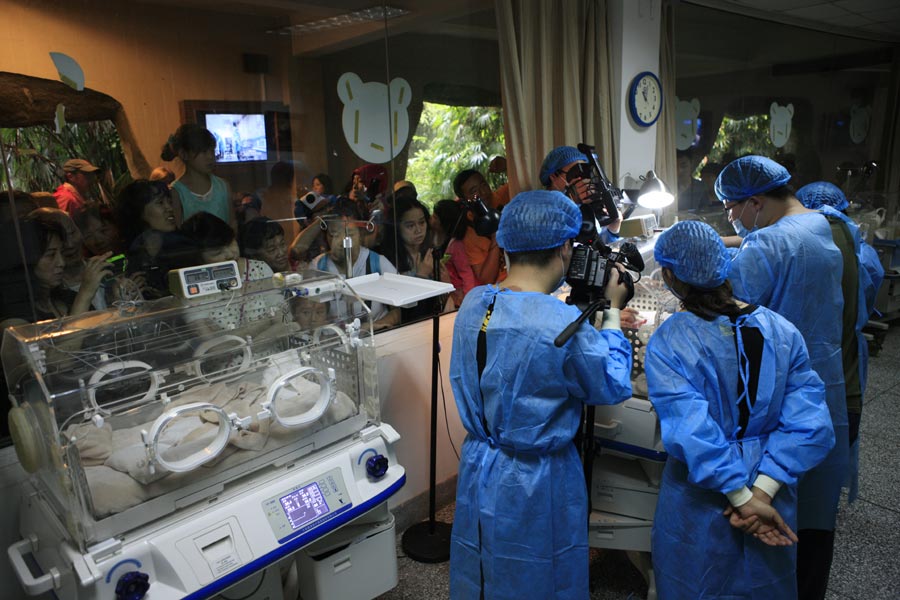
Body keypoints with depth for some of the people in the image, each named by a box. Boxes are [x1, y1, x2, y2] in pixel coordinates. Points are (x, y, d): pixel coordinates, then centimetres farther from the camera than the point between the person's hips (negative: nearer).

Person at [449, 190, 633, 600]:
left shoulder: (472, 304, -9)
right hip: (536, 486, -5)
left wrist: (572, 304, 10)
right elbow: (613, 387, -9)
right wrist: (612, 312, -1)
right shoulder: (565, 326, -28)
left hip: (477, 471, 6)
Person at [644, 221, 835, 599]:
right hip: (773, 501, 4)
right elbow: (809, 422, -13)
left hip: (700, 505, -3)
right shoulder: (783, 331, -9)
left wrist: (743, 500, -18)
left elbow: (691, 434, -27)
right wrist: (762, 491, -15)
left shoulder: (667, 344, -22)